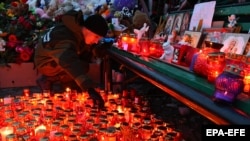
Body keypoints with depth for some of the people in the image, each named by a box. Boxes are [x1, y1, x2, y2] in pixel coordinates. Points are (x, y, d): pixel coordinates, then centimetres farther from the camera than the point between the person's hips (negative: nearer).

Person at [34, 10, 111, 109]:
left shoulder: (78, 29, -13)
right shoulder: (64, 39, -38)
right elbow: (70, 64, -53)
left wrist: (98, 50, -23)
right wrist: (90, 89, -62)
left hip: (61, 56, 8)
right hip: (46, 64, -8)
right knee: (82, 67, -27)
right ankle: (49, 80, -9)